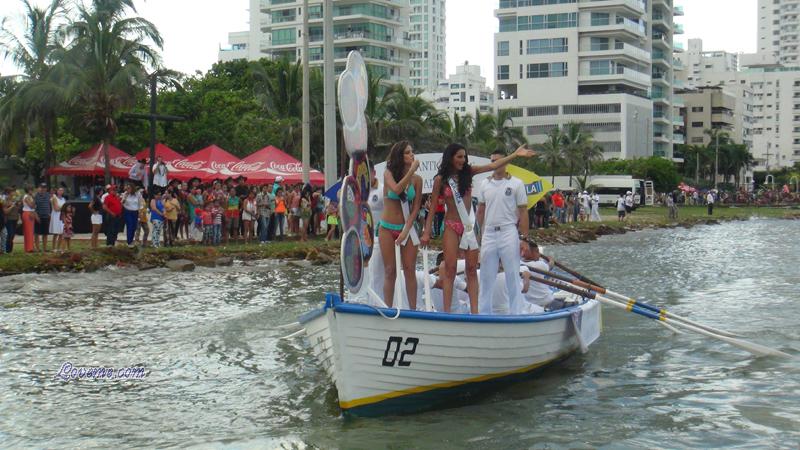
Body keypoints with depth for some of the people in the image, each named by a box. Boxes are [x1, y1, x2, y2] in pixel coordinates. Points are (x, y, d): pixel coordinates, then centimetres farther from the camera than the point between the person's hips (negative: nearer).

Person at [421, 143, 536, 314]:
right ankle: (446, 311, -3)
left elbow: (493, 166, 0)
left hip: (469, 226, 3)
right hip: (451, 227, -3)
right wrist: (427, 232, -2)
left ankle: (474, 311, 1)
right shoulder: (440, 179, -2)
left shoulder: (468, 172, 5)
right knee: (450, 269, -4)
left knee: (472, 269, 1)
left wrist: (516, 154, -6)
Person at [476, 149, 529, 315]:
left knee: (512, 275, 1)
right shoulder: (485, 184, 9)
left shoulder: (516, 183, -2)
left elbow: (523, 212, -3)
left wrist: (524, 238, -8)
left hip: (508, 232, -4)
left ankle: (515, 313, 7)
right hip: (489, 233, 4)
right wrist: (480, 234, 11)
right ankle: (483, 311, 18)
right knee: (486, 275, 9)